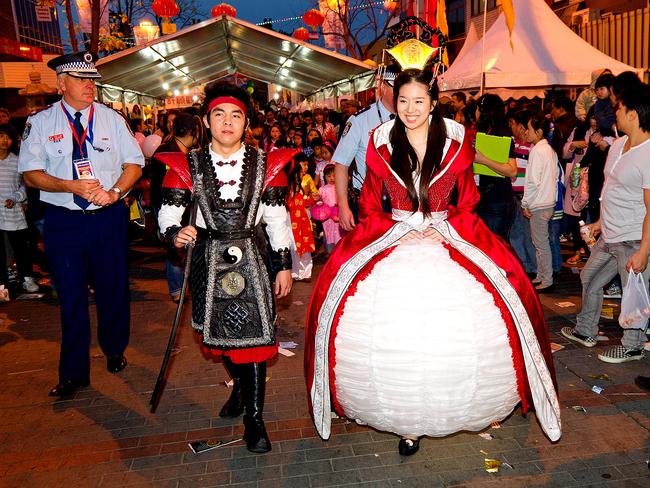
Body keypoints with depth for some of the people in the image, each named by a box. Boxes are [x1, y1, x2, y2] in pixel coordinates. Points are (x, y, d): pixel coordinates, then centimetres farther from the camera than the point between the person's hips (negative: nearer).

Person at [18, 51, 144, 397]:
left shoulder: (111, 118, 5)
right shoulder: (40, 122, 2)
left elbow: (134, 163, 3)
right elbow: (31, 173, -1)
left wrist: (114, 192, -14)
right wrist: (72, 186, -17)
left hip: (109, 217, 1)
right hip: (63, 221, 0)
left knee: (113, 290, 10)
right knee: (71, 296, 6)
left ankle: (114, 351, 35)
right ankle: (73, 373, 21)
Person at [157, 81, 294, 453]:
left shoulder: (266, 164, 2)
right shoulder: (188, 166, 1)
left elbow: (277, 219, 4)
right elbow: (168, 212, 1)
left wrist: (284, 266, 2)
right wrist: (175, 234, -23)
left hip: (252, 259, -1)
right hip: (209, 260, 2)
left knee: (254, 333, -5)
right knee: (221, 333, 16)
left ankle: (255, 418, 10)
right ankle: (240, 385, 45)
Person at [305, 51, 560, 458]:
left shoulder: (456, 141, 4)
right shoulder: (381, 142, 4)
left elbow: (468, 199, 10)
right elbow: (370, 206, 8)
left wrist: (445, 228, -2)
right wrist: (399, 231, -2)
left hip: (449, 235, 1)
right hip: (393, 237, 0)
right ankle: (406, 416, -3)